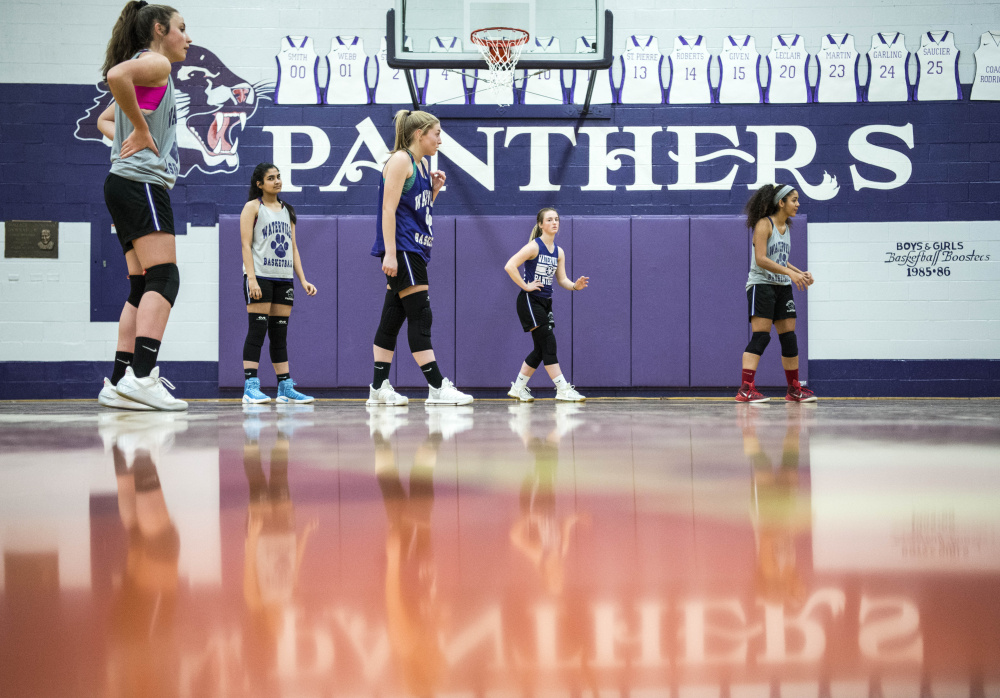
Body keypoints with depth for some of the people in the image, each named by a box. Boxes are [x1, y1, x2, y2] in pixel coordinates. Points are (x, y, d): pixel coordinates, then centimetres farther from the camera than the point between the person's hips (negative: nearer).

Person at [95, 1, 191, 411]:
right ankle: (142, 377, -30)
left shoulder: (146, 72, 26)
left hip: (130, 185, 10)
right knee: (163, 279, -18)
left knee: (143, 287, 6)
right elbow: (116, 75, -26)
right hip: (141, 182, -10)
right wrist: (141, 129, -17)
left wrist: (122, 137, 17)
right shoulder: (156, 63, -3)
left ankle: (120, 382, 1)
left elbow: (103, 120, 37)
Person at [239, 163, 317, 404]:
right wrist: (252, 278, -17)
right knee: (257, 330, -9)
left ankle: (286, 388, 7)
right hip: (260, 276, -6)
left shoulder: (287, 210, 19)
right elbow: (246, 244, -6)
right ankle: (251, 387, -10)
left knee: (280, 334, 7)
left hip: (284, 278, 6)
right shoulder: (252, 207, 2)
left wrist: (303, 280, 9)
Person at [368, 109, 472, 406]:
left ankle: (379, 388, 10)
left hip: (414, 250, 9)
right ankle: (437, 388, -9)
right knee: (420, 317, -9)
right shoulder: (400, 160, -9)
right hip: (400, 250, -9)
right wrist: (390, 253, -22)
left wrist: (434, 189, 8)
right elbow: (389, 209, -16)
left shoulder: (422, 164, 18)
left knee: (393, 317, 8)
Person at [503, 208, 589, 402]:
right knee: (548, 343, -13)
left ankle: (518, 388, 19)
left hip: (545, 302, 8)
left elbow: (561, 279, 9)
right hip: (530, 301, -8)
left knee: (541, 349, 8)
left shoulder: (559, 252, 10)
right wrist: (525, 286, -18)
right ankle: (563, 390, -13)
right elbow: (509, 266, -20)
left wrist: (575, 286, -11)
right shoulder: (534, 246, -12)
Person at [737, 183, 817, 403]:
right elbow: (761, 259, -20)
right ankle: (745, 390, -18)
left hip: (783, 287, 8)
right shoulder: (764, 224, -11)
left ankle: (794, 389, 19)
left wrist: (800, 273, 9)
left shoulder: (786, 227, 14)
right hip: (761, 284, -8)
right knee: (761, 337, -15)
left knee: (789, 338, 9)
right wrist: (790, 272, -24)